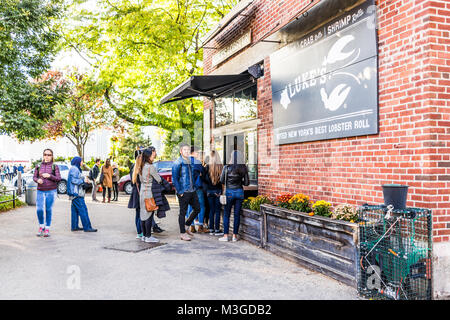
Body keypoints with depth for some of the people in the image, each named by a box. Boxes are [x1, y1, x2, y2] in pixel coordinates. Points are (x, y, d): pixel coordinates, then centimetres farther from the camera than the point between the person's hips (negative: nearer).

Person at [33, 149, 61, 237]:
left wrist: (50, 176, -21)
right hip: (40, 191, 2)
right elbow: (34, 177, 11)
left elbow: (58, 178, -5)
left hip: (51, 191, -2)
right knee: (39, 210, -6)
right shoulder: (39, 166, 8)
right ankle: (41, 227, 17)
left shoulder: (54, 166, 0)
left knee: (48, 210, 1)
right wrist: (38, 180, -11)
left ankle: (47, 229, 13)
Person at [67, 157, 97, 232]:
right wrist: (83, 180, -12)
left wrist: (86, 182, 9)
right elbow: (73, 180, -19)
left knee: (75, 210, 11)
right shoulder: (74, 169, -10)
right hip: (76, 193, -10)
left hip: (76, 193, 10)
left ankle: (74, 226, 15)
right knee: (83, 210, -10)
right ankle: (87, 227, -9)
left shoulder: (77, 169, 20)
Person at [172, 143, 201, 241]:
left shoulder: (190, 162, 12)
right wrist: (179, 192, -14)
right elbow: (174, 179, -12)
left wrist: (193, 188, 15)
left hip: (192, 191, 7)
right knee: (183, 212, 1)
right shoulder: (177, 163, -10)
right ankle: (182, 233, 12)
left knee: (197, 208, 11)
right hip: (183, 192, -7)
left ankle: (186, 226, 27)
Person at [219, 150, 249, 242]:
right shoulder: (244, 168, -2)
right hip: (239, 192, 3)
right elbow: (246, 183, 1)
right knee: (237, 214, 7)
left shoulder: (227, 168, -9)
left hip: (229, 192, -2)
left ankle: (226, 235, 7)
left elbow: (222, 180, -3)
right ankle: (235, 236, 11)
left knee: (226, 214, 7)